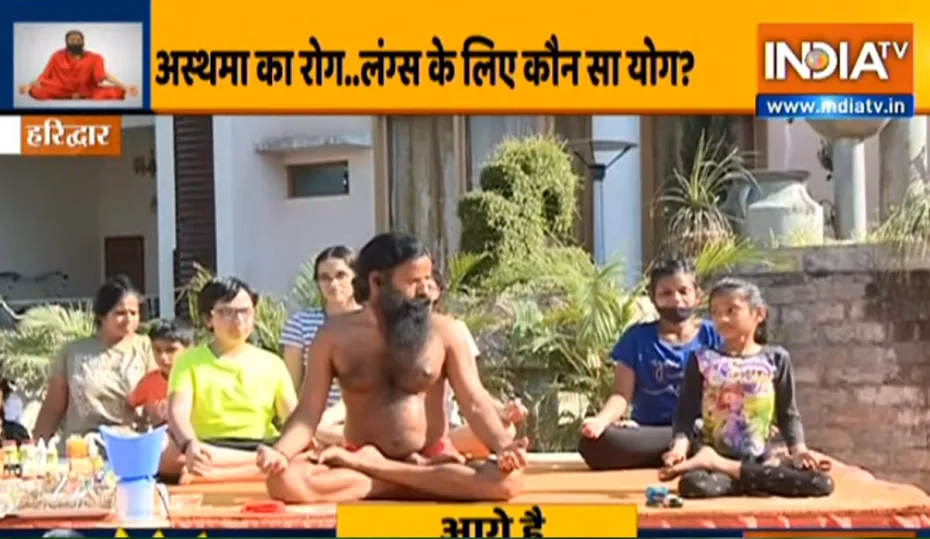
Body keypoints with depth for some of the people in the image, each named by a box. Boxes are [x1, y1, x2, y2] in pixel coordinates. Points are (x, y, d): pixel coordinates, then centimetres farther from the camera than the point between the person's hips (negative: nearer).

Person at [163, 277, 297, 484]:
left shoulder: (272, 363, 14)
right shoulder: (189, 361, 7)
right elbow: (178, 412, -10)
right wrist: (190, 445, -33)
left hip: (262, 450, 2)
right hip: (210, 454, -2)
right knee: (167, 454, -34)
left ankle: (207, 475, -34)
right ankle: (266, 464, -31)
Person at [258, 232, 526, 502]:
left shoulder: (443, 332, 1)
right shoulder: (334, 336, 1)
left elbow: (475, 404, -2)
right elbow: (308, 412, 0)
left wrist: (504, 447, -22)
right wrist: (280, 452, -21)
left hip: (433, 460, 0)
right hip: (357, 463, 1)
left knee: (506, 480, -30)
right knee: (285, 481, -32)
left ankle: (375, 468, -21)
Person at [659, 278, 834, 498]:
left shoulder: (775, 358, 10)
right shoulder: (702, 359, 7)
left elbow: (788, 414, 10)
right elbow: (686, 412, 1)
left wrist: (798, 448, -8)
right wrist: (680, 445, -18)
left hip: (763, 458, 4)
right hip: (713, 453, -4)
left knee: (822, 482, -24)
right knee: (693, 484, -38)